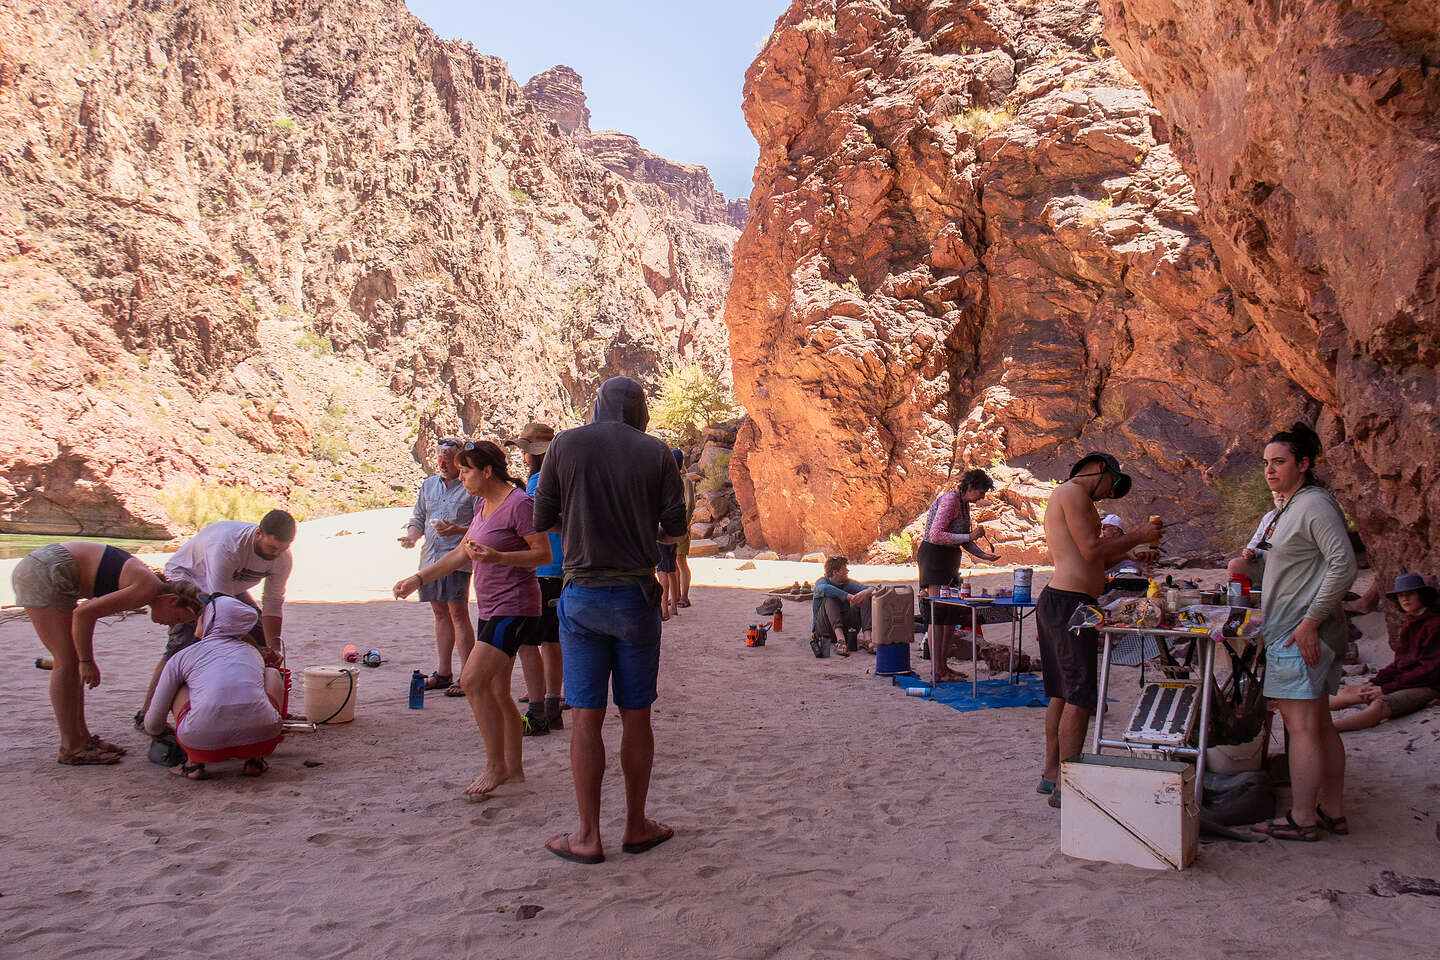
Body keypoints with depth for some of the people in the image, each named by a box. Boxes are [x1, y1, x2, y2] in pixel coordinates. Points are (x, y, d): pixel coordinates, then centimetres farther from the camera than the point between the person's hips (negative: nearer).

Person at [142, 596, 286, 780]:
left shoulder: (181, 657, 19)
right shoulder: (253, 653, 27)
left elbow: (153, 726, 26)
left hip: (203, 741, 0)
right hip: (260, 738, 1)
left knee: (180, 686, 30)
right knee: (272, 673, 31)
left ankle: (194, 763, 14)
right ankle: (255, 759, 18)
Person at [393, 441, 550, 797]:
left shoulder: (519, 503, -14)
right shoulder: (482, 503, 14)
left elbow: (544, 554, -15)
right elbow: (462, 552, 20)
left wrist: (496, 557, -25)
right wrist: (418, 579, 17)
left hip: (515, 608, -9)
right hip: (490, 609, 9)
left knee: (473, 681, -16)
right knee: (497, 692, 11)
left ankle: (495, 765, -5)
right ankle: (513, 767, 21)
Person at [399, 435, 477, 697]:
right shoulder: (428, 485, 17)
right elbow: (418, 518, 21)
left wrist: (458, 530, -21)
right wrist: (412, 536, 1)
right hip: (430, 557, 6)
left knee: (458, 612, -10)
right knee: (440, 613, 11)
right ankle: (443, 673, 18)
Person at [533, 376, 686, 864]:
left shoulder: (565, 444, 0)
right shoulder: (656, 452, 0)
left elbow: (542, 518, 4)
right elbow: (676, 529, 2)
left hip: (582, 595, 0)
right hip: (636, 595, 1)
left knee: (586, 717, 4)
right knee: (635, 714, 10)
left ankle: (588, 837, 10)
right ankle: (636, 826, 22)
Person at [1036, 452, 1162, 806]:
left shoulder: (1066, 496, 25)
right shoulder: (1073, 492, -7)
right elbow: (1091, 550, -15)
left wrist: (1133, 552, 24)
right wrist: (1139, 536, -4)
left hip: (1056, 601, 11)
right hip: (1070, 603, -11)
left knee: (1063, 693, 15)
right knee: (1080, 697, -7)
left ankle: (1052, 774, 22)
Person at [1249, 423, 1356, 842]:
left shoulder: (1314, 503, -13)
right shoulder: (1289, 508, 17)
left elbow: (1343, 566, -21)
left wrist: (1311, 621, -22)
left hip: (1301, 634, -10)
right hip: (1291, 631, 10)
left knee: (1300, 725, -6)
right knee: (1319, 724, 14)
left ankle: (1303, 819, 1)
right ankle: (1333, 812, 22)